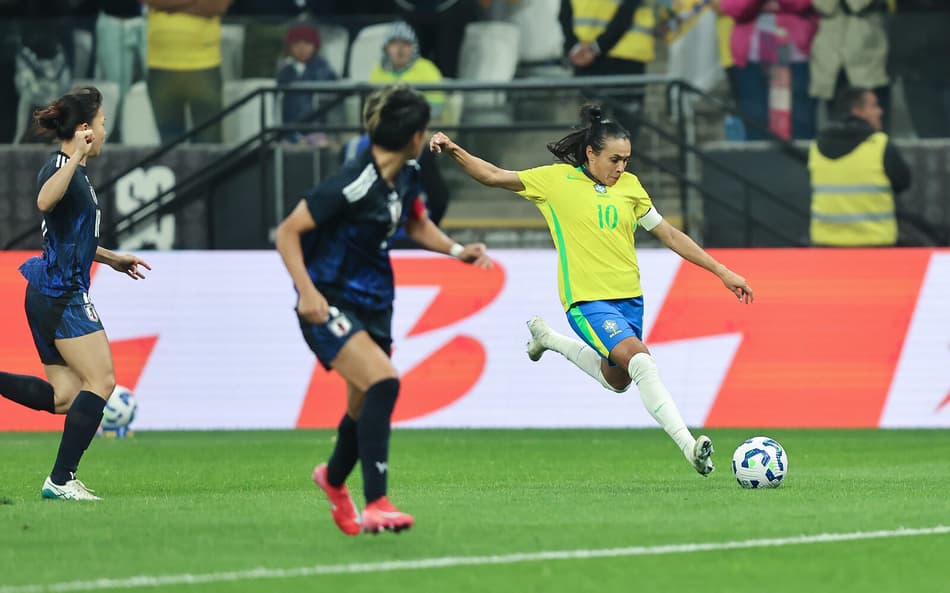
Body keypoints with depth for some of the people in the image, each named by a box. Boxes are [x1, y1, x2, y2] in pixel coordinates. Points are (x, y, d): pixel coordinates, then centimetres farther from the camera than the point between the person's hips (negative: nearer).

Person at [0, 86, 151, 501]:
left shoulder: (74, 170, 18)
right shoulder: (61, 166, -13)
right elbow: (45, 202, -37)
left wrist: (112, 259, 36)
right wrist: (76, 157, -38)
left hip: (48, 295, 10)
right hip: (62, 295, -10)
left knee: (63, 397, 7)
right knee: (100, 381, -9)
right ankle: (61, 480, -9)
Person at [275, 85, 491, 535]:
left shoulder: (401, 178, 3)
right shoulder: (355, 183, -23)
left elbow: (417, 224, 24)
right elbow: (287, 231, -18)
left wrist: (455, 250, 6)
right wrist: (307, 291, -28)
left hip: (373, 303, 8)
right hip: (331, 305, -8)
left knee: (365, 408, 17)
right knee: (383, 383, -27)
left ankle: (334, 478, 49)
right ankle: (375, 505, -26)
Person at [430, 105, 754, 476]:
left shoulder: (629, 185, 9)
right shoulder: (556, 180, -3)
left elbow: (668, 234, 14)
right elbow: (492, 176, -1)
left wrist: (722, 271, 12)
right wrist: (453, 151, -17)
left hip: (629, 298, 6)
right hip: (587, 299, -6)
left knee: (617, 380, 20)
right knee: (641, 361, -26)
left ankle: (547, 337, 41)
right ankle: (688, 445, -31)